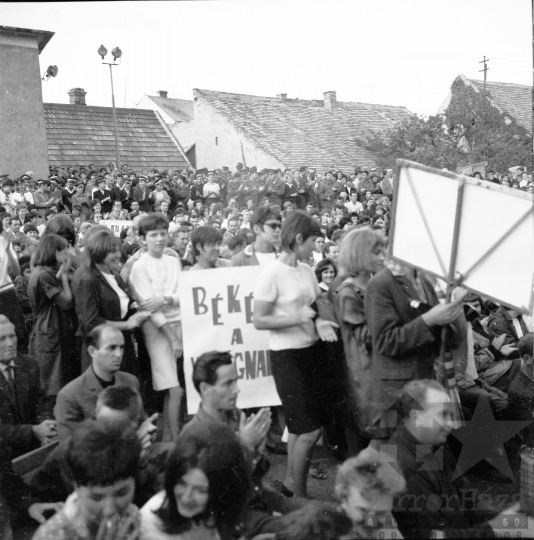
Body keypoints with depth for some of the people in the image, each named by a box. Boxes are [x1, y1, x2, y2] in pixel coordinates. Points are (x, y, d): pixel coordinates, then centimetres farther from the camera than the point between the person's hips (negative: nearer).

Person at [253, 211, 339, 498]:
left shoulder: (306, 270, 6)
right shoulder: (272, 273, -15)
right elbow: (259, 320, -15)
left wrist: (320, 322, -4)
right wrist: (297, 318, -23)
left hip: (312, 351, 7)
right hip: (287, 356, -7)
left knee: (300, 426, 17)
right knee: (309, 430, -3)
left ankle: (291, 481, 36)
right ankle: (298, 495, 16)